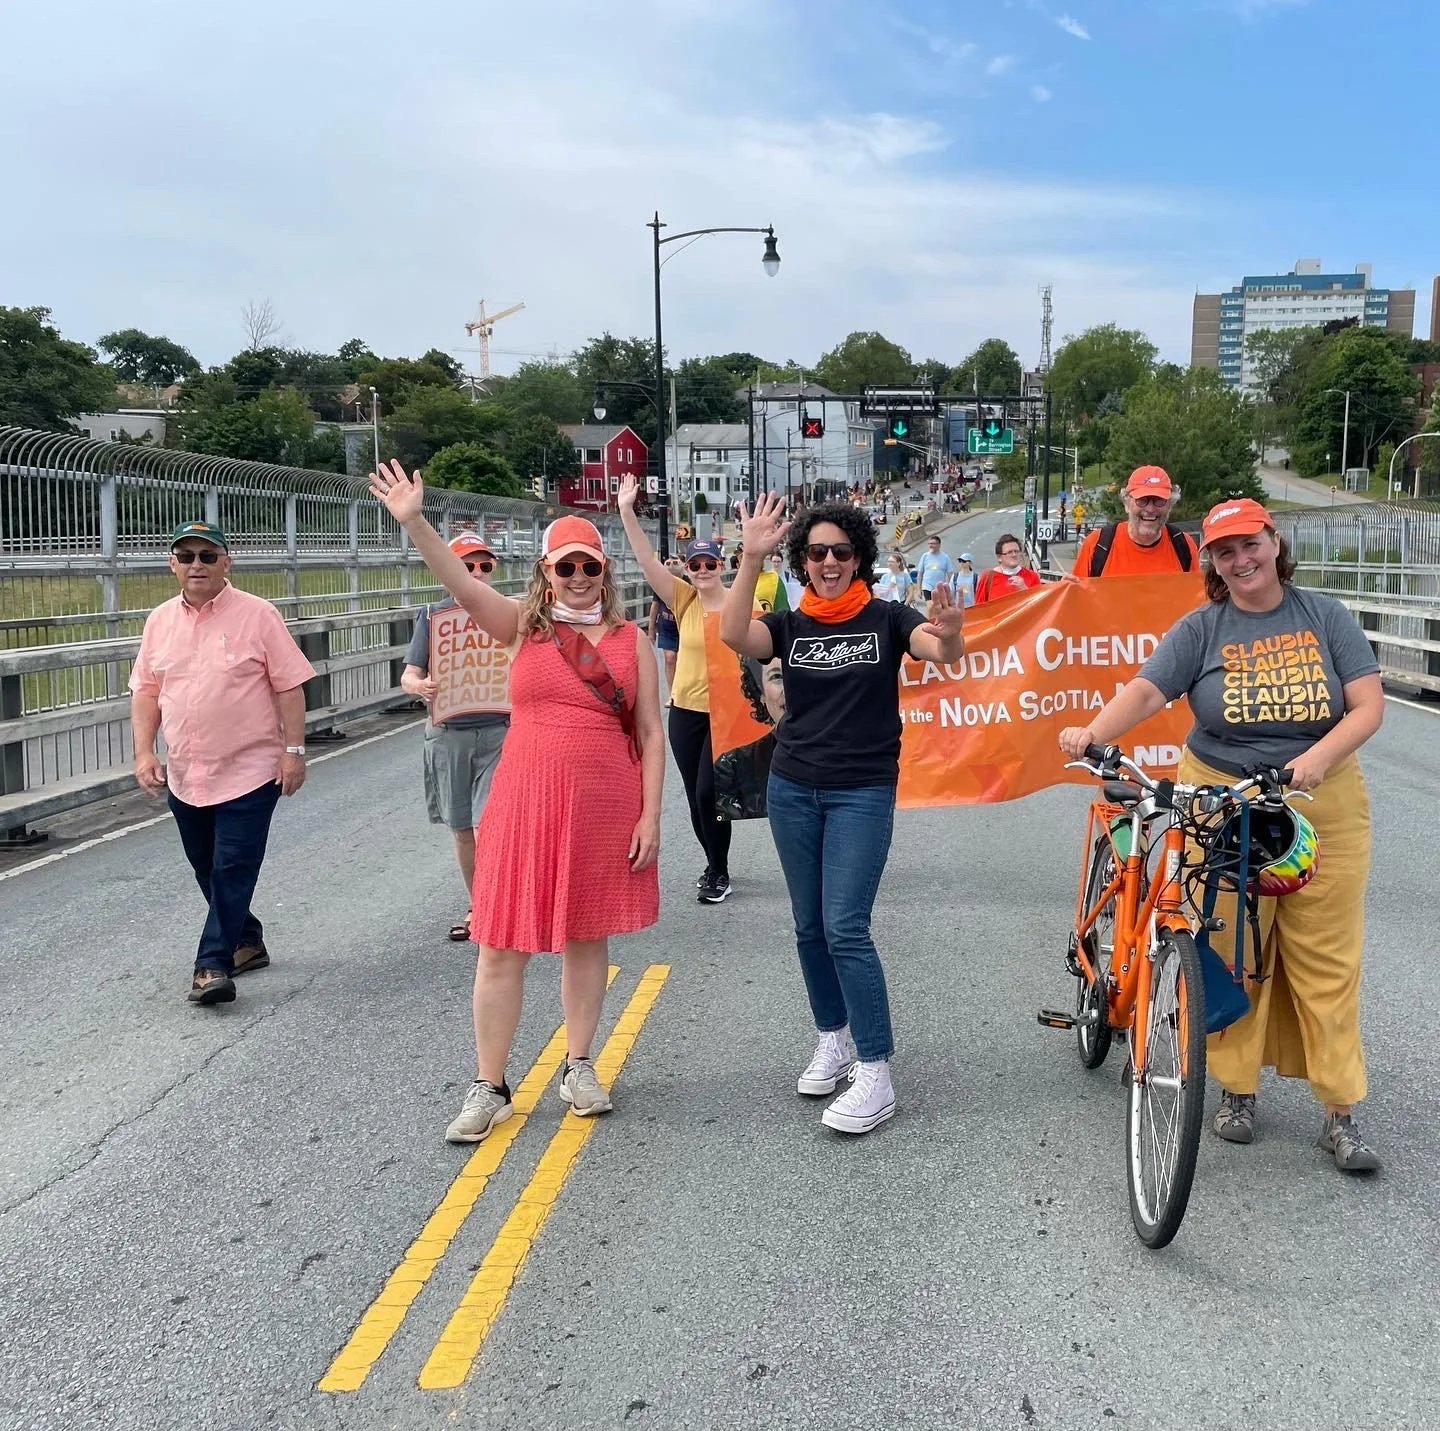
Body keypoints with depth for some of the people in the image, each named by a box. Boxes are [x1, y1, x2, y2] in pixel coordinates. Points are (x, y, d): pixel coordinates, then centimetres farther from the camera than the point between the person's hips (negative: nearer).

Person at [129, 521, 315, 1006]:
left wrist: (293, 751, -10)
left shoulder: (257, 615, -6)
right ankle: (247, 942, 31)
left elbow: (289, 687, -6)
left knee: (232, 870, -7)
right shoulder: (160, 621, 7)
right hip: (183, 776, 6)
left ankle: (213, 965, -2)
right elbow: (146, 692, 12)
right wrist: (144, 752, 2)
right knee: (208, 872, 15)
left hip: (248, 771, -5)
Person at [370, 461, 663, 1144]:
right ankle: (489, 1087, 13)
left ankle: (578, 1066, 29)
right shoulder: (524, 624, 2)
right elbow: (463, 583, -14)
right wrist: (413, 521, -29)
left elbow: (651, 734, 3)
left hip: (606, 806, 1)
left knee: (587, 936, 12)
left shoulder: (630, 639, 4)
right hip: (525, 802, 0)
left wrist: (650, 815, -4)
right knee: (502, 946, 2)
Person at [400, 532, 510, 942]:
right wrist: (421, 686, -24)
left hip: (498, 731, -2)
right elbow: (409, 675, 0)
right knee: (461, 829, 13)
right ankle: (476, 906, 29)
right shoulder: (432, 615, 4)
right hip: (448, 734, 2)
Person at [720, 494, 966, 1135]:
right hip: (792, 790, 4)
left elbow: (943, 652, -20)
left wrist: (949, 635, -43)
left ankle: (876, 1072, -5)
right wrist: (751, 558, -27)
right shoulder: (789, 624, 3)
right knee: (810, 927, 11)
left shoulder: (885, 618, -2)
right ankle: (833, 1038, 28)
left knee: (845, 927, -11)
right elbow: (733, 635, -18)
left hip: (863, 792, -4)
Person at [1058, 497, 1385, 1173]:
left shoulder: (1324, 616, 2)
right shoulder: (1201, 628, 0)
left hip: (1323, 806, 0)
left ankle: (1340, 1111, 13)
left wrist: (1318, 757, -20)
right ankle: (1237, 1089, 20)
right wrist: (1095, 731, -33)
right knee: (1231, 956, 4)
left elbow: (1368, 705, -3)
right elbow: (1145, 689, -13)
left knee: (1327, 963, 3)